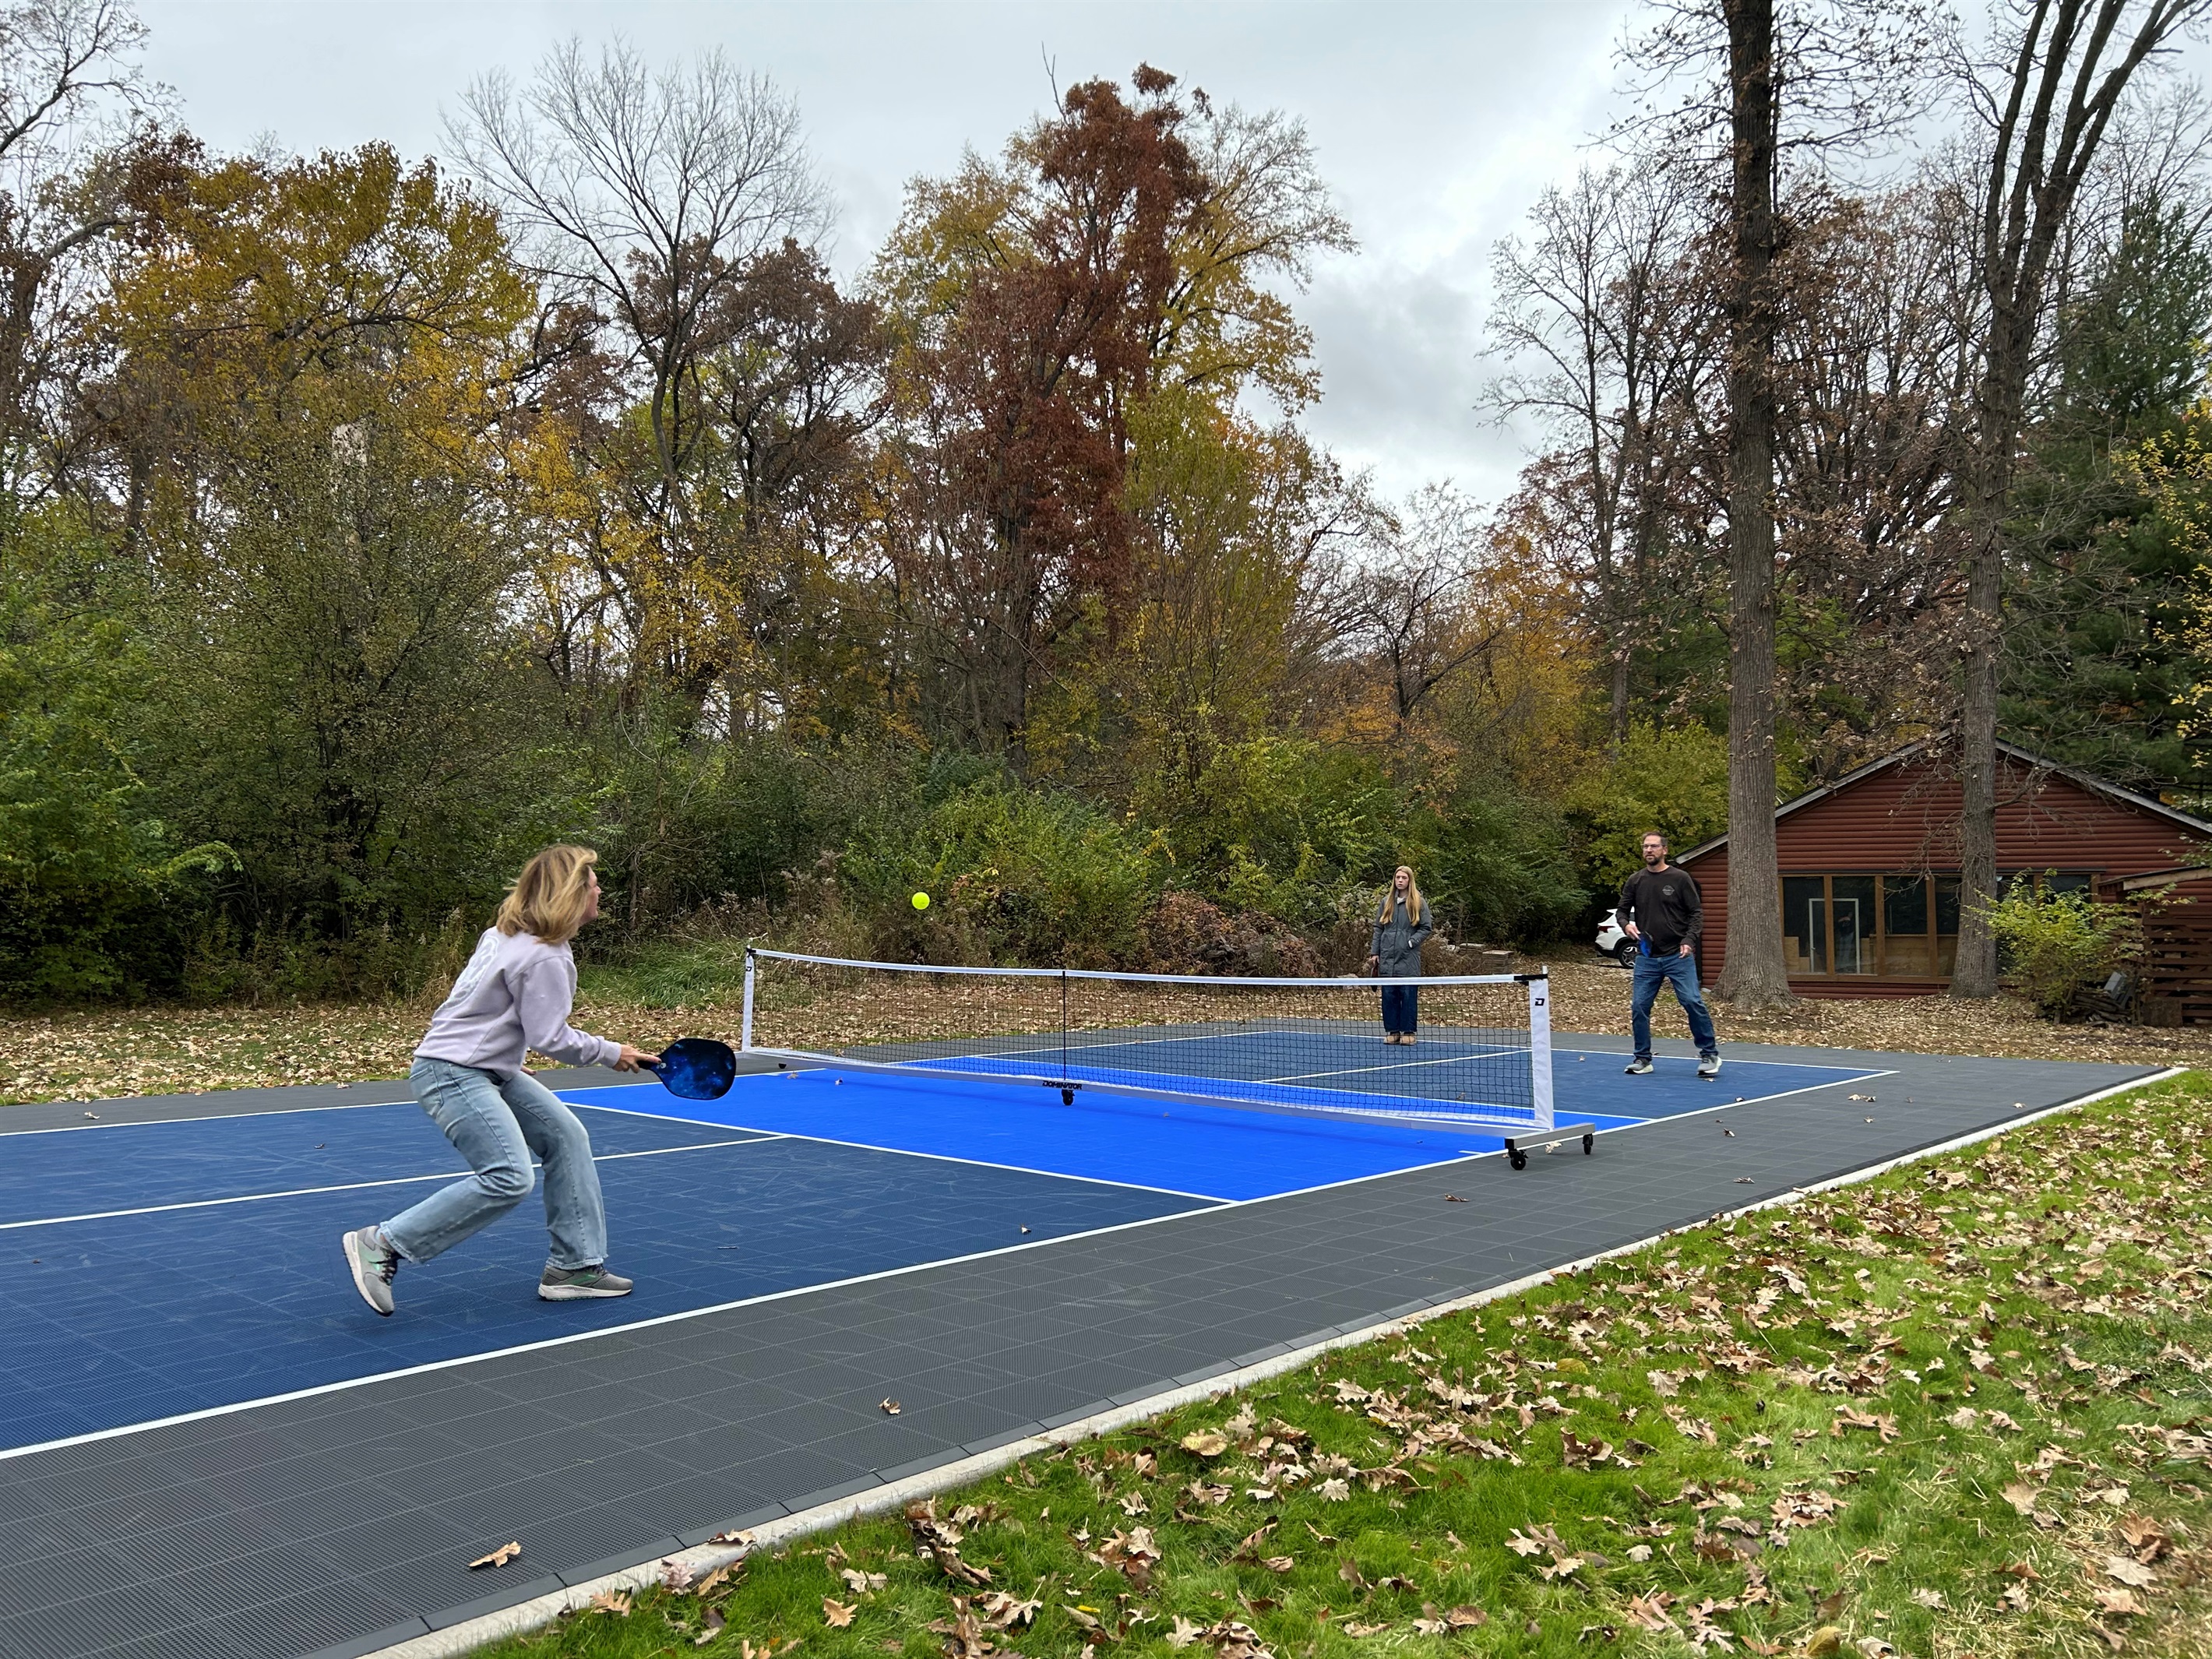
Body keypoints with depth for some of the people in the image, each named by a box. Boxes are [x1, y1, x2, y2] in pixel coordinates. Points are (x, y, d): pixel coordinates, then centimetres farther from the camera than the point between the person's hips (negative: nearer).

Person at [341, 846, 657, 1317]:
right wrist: (610, 1052, -5)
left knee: (567, 1137, 7)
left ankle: (575, 1266, 11)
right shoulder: (545, 959, -20)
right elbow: (551, 1038, -17)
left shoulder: (508, 933, 9)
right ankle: (382, 1244, -11)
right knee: (509, 1179, -21)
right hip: (452, 1073, -11)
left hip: (491, 1071, 11)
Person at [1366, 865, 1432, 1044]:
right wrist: (1374, 953, 6)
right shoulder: (1386, 902, 11)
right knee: (1389, 995, 4)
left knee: (1409, 995, -2)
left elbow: (1426, 928, 2)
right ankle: (1393, 1031, 11)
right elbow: (1378, 929, 12)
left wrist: (1411, 942, -12)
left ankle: (1408, 1032, 5)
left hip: (1408, 958, -3)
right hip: (1387, 957, 3)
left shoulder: (1419, 903, 2)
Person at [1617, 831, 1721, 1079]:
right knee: (1639, 1007, 1)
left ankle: (1709, 1055, 4)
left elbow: (1696, 912, -1)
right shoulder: (1635, 881, 7)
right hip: (1646, 958, 3)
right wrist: (1626, 925, -8)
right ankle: (1642, 1059, 15)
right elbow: (1623, 910, 15)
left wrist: (1689, 940, -14)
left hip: (1678, 956, -3)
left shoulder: (1680, 878, -1)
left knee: (1692, 1002, -11)